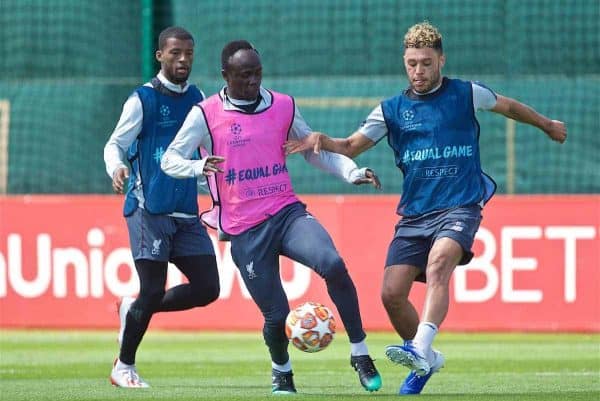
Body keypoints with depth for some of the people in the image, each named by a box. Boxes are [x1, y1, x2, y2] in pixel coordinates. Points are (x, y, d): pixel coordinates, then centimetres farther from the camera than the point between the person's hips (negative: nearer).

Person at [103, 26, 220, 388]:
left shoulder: (196, 98, 13)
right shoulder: (143, 99, -4)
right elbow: (115, 144, -3)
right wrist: (116, 168, -24)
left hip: (187, 212, 6)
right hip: (149, 209, -6)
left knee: (207, 287, -2)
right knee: (153, 290, -8)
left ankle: (134, 310, 19)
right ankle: (124, 367, 10)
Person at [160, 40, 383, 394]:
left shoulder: (283, 107, 8)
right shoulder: (205, 115, -2)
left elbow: (315, 150, 19)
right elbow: (170, 160, -4)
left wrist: (352, 172, 2)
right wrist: (200, 166, -27)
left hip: (287, 211, 2)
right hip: (244, 230, -2)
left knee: (333, 264, -27)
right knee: (276, 315, -5)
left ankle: (360, 353, -14)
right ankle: (282, 371, 30)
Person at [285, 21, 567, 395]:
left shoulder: (467, 94, 5)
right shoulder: (392, 109, 9)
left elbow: (509, 106, 23)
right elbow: (351, 147, 9)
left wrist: (547, 124, 39)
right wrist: (323, 141, -13)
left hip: (460, 207, -4)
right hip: (414, 213, 4)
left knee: (438, 265, -32)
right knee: (392, 293, -7)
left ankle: (420, 348, -46)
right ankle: (425, 361, 17)